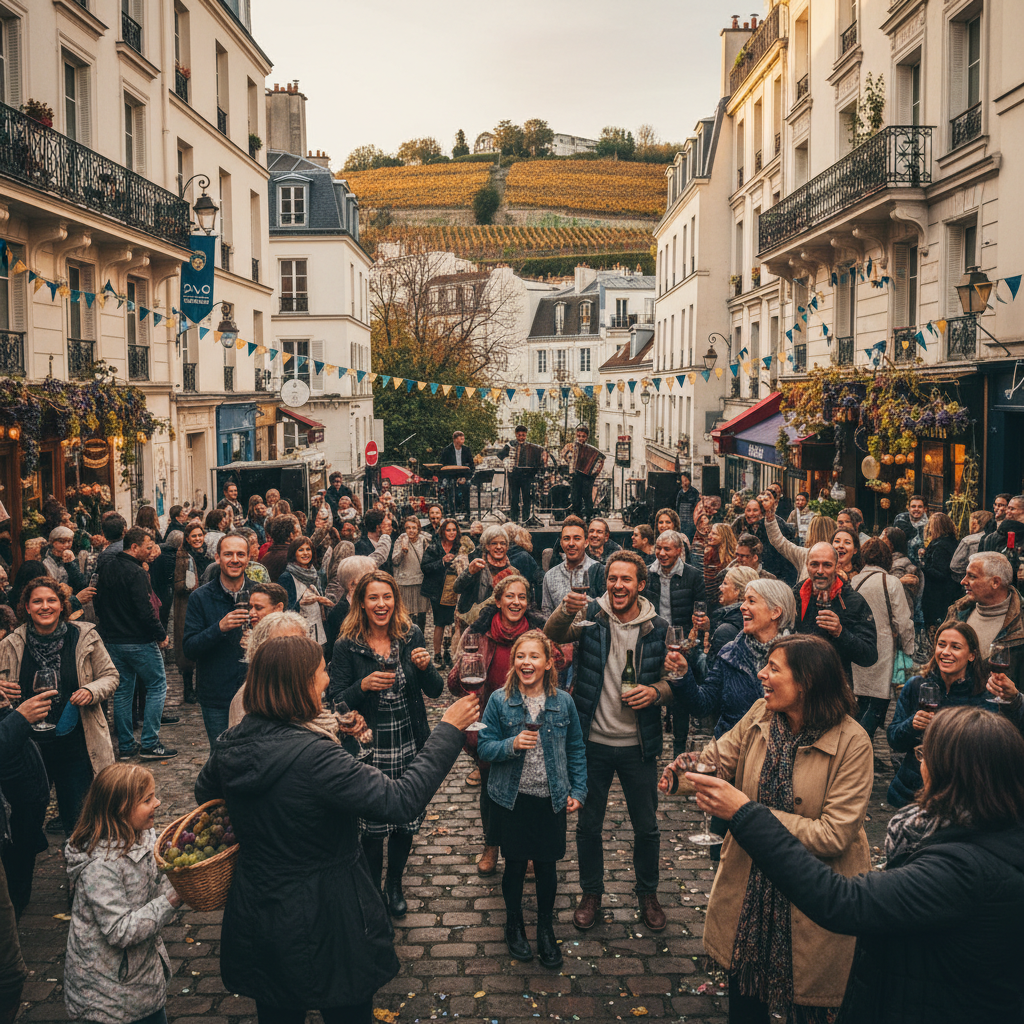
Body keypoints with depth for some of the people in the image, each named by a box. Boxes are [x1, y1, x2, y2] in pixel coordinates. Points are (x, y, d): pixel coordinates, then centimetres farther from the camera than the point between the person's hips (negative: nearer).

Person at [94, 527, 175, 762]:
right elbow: (145, 610, -21)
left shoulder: (105, 569, 8)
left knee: (122, 690, 13)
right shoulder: (136, 573, -18)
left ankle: (125, 745, 16)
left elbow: (98, 603, 17)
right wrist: (161, 635, -10)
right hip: (139, 641, -8)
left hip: (112, 640, 8)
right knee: (157, 686, 2)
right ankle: (150, 744, -1)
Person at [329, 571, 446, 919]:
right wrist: (364, 686, -26)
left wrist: (425, 666, -19)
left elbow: (435, 691, 1)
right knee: (372, 826, 6)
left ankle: (395, 885, 37)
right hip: (368, 749, -3)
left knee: (405, 821, 14)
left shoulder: (412, 636, -2)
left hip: (409, 747, 3)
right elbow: (337, 702, -9)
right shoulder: (347, 646, -9)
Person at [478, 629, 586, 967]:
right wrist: (511, 745, -23)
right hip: (511, 799, -1)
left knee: (546, 867, 9)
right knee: (515, 865, 11)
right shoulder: (499, 701, -7)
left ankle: (546, 930, 29)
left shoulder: (563, 702, -2)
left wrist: (578, 790, 3)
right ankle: (514, 925, 33)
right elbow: (485, 747, -5)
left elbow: (576, 749, 7)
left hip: (551, 800, 1)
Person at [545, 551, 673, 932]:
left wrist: (656, 691, -17)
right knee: (588, 824, 12)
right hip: (594, 742, -1)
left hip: (638, 745, 1)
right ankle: (591, 893, 32)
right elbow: (554, 635, -25)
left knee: (646, 826, 12)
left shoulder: (658, 627, -3)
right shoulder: (591, 615, -7)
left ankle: (647, 893, 35)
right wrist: (566, 610, -46)